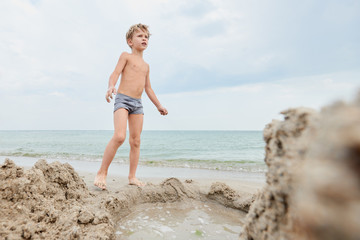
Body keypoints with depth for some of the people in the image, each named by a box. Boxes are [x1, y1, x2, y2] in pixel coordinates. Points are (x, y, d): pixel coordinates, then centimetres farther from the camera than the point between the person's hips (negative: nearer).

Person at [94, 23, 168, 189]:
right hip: (123, 99, -6)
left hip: (138, 103, 6)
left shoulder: (146, 66, 24)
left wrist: (159, 106, 26)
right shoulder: (126, 56, 8)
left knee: (135, 141, 2)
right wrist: (111, 86, -29)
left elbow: (148, 88, 26)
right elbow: (116, 73, -7)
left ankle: (132, 177, 10)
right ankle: (102, 173, -7)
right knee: (119, 136, -22)